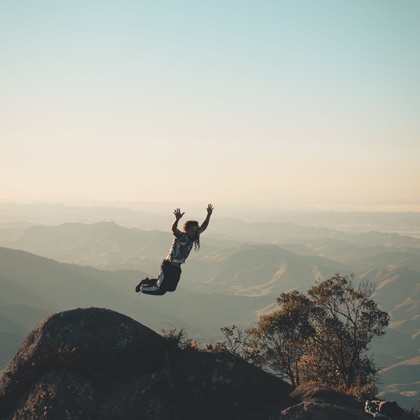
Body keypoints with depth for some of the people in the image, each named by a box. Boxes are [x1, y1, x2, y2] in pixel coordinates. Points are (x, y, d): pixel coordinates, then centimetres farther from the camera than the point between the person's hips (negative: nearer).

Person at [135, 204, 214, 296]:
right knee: (161, 290, -5)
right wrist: (177, 219, -62)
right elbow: (174, 229, -41)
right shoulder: (180, 236, -21)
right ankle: (142, 287, 20)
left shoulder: (193, 237, 0)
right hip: (168, 266, -8)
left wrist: (209, 215, -14)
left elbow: (203, 227, 0)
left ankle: (149, 281, 38)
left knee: (171, 288, 23)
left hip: (177, 268, 8)